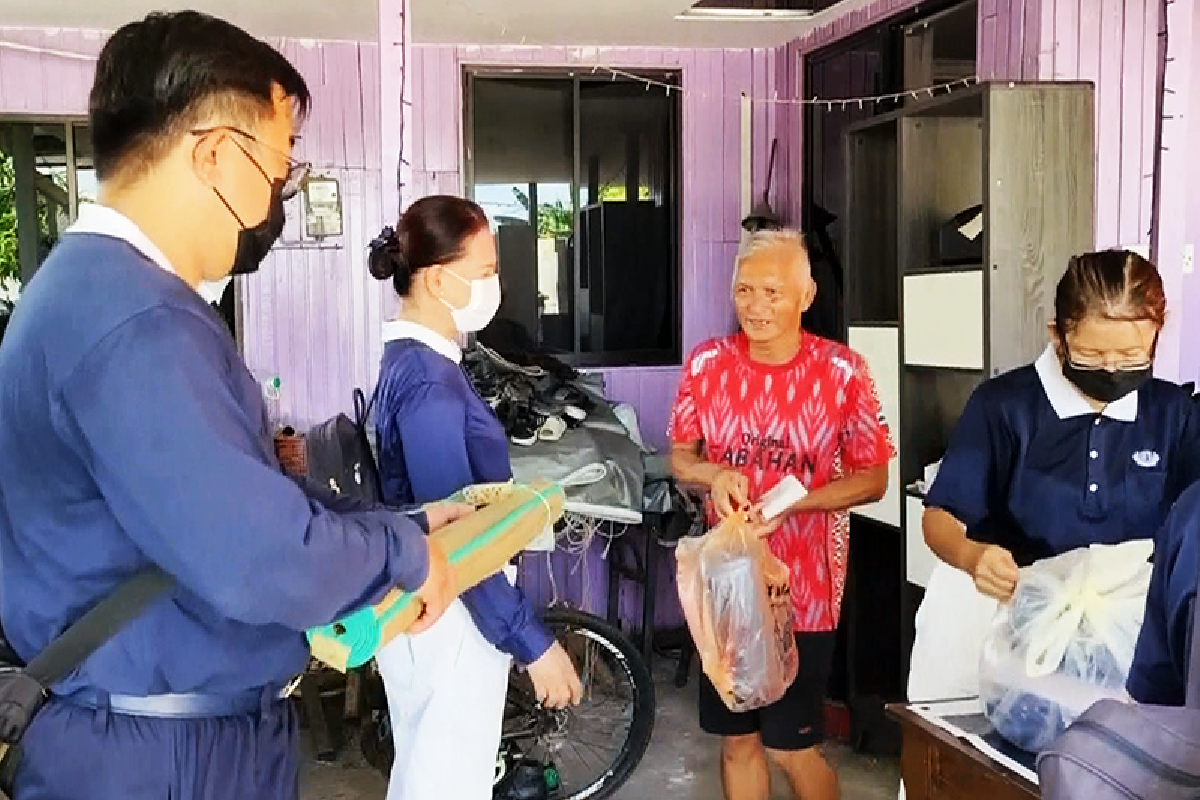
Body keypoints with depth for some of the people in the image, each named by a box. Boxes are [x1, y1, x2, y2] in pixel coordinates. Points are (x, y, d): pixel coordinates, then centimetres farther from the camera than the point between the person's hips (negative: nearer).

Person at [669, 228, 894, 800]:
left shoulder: (842, 372, -12)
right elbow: (680, 456, 8)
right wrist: (714, 474, -15)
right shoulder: (707, 364, -3)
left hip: (802, 587, -3)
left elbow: (872, 479, -6)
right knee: (736, 739, 15)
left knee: (790, 747, 4)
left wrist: (789, 501, -20)